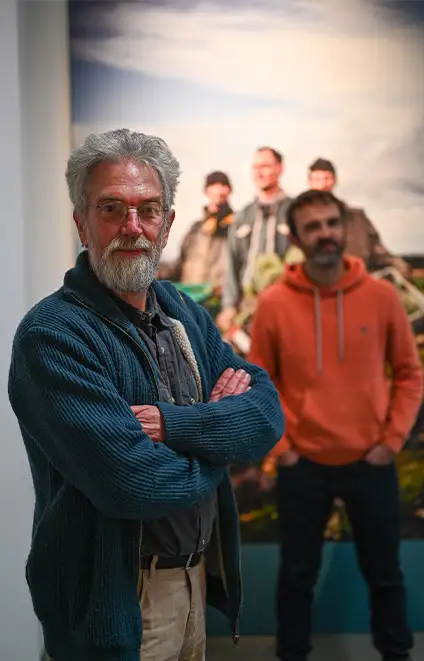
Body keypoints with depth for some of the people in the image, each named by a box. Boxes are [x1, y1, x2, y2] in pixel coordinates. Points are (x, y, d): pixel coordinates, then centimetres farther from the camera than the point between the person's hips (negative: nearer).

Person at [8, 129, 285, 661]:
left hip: (198, 575, 7)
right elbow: (132, 481, -29)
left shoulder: (186, 313, 3)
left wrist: (173, 423, -24)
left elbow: (268, 416, -7)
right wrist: (216, 427, -12)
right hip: (115, 603, -7)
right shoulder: (51, 336, -22)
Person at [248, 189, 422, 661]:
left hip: (371, 463, 1)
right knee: (297, 575, 15)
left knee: (384, 574, 17)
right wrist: (278, 447, -5)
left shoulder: (381, 295, -5)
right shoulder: (273, 303, -6)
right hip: (303, 465, 0)